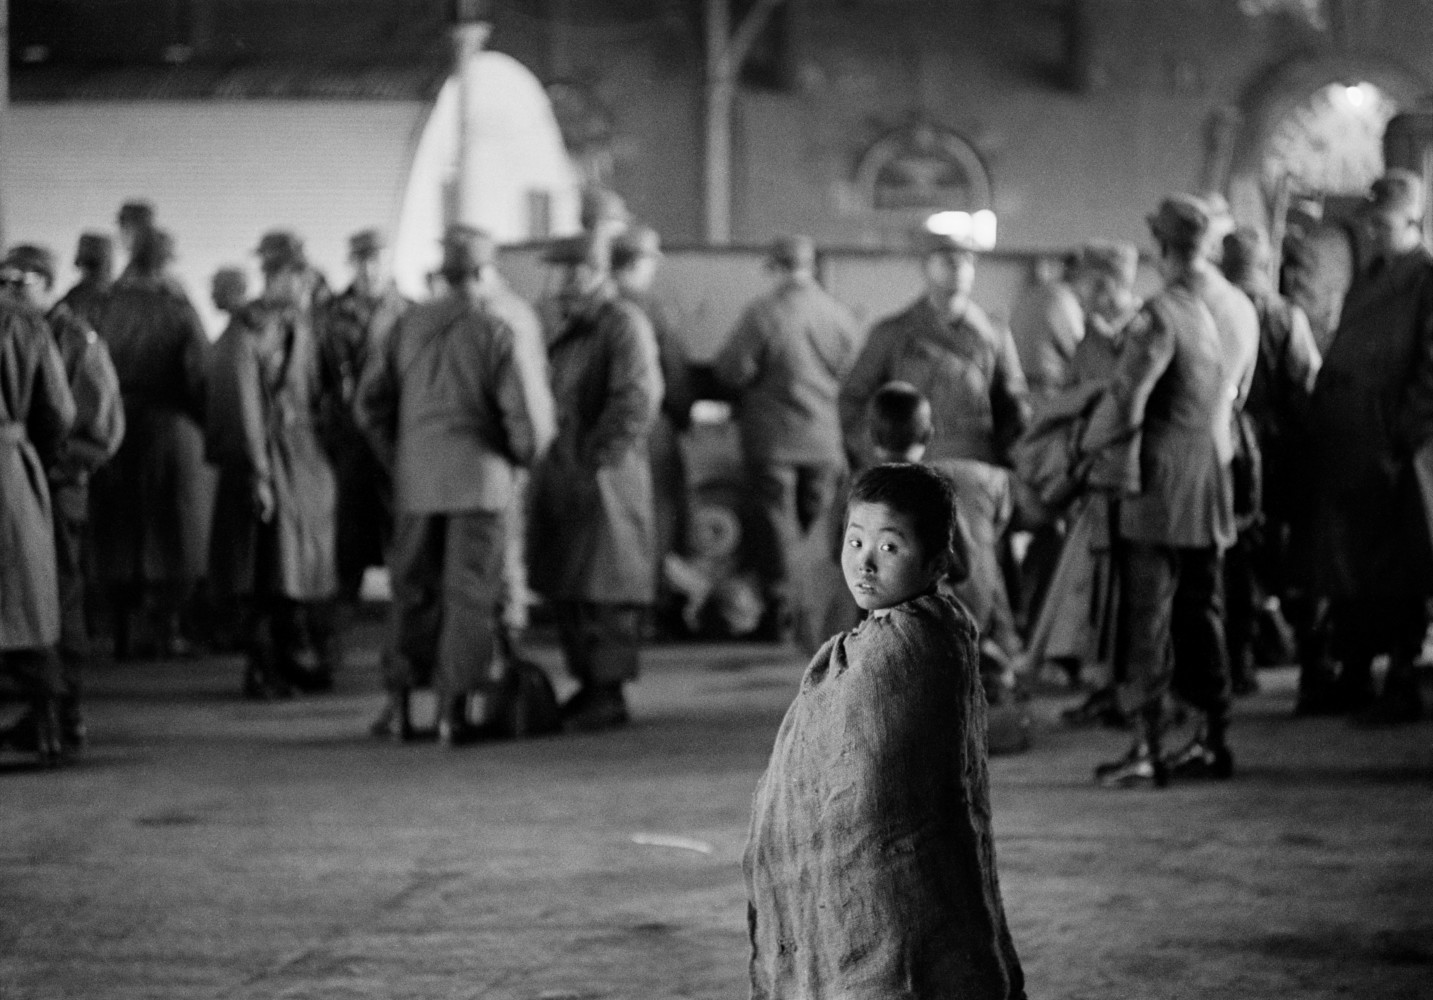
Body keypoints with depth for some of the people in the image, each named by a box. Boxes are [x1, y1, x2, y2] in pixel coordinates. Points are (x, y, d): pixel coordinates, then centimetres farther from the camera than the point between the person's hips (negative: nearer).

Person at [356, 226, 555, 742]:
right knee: (470, 593, 3)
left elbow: (370, 403, 8)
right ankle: (452, 709, 2)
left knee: (413, 589, 12)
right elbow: (528, 414, -13)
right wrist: (524, 454, 8)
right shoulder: (502, 332, -10)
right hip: (480, 480, -4)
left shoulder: (409, 325, 4)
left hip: (417, 481, 4)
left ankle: (399, 704, 12)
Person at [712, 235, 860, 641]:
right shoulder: (841, 316, -3)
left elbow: (733, 371, -12)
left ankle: (782, 613, 2)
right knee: (819, 525, 12)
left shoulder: (762, 314, -14)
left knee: (777, 525, 3)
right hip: (826, 439, 3)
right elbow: (851, 373, 5)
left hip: (773, 437, -3)